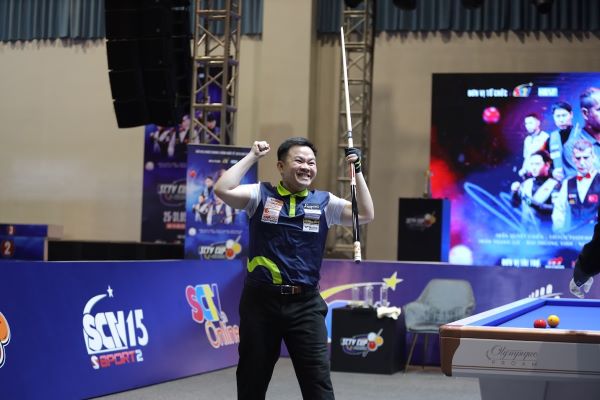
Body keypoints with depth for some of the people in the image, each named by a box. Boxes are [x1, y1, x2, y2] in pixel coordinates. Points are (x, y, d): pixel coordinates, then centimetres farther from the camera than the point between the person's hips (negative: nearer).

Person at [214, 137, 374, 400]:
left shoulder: (324, 202, 7)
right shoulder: (261, 195, 1)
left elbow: (366, 215, 1)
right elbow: (223, 190, -14)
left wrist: (356, 171, -3)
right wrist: (252, 157, -8)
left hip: (305, 304, 1)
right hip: (260, 300, -1)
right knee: (252, 378, 11)